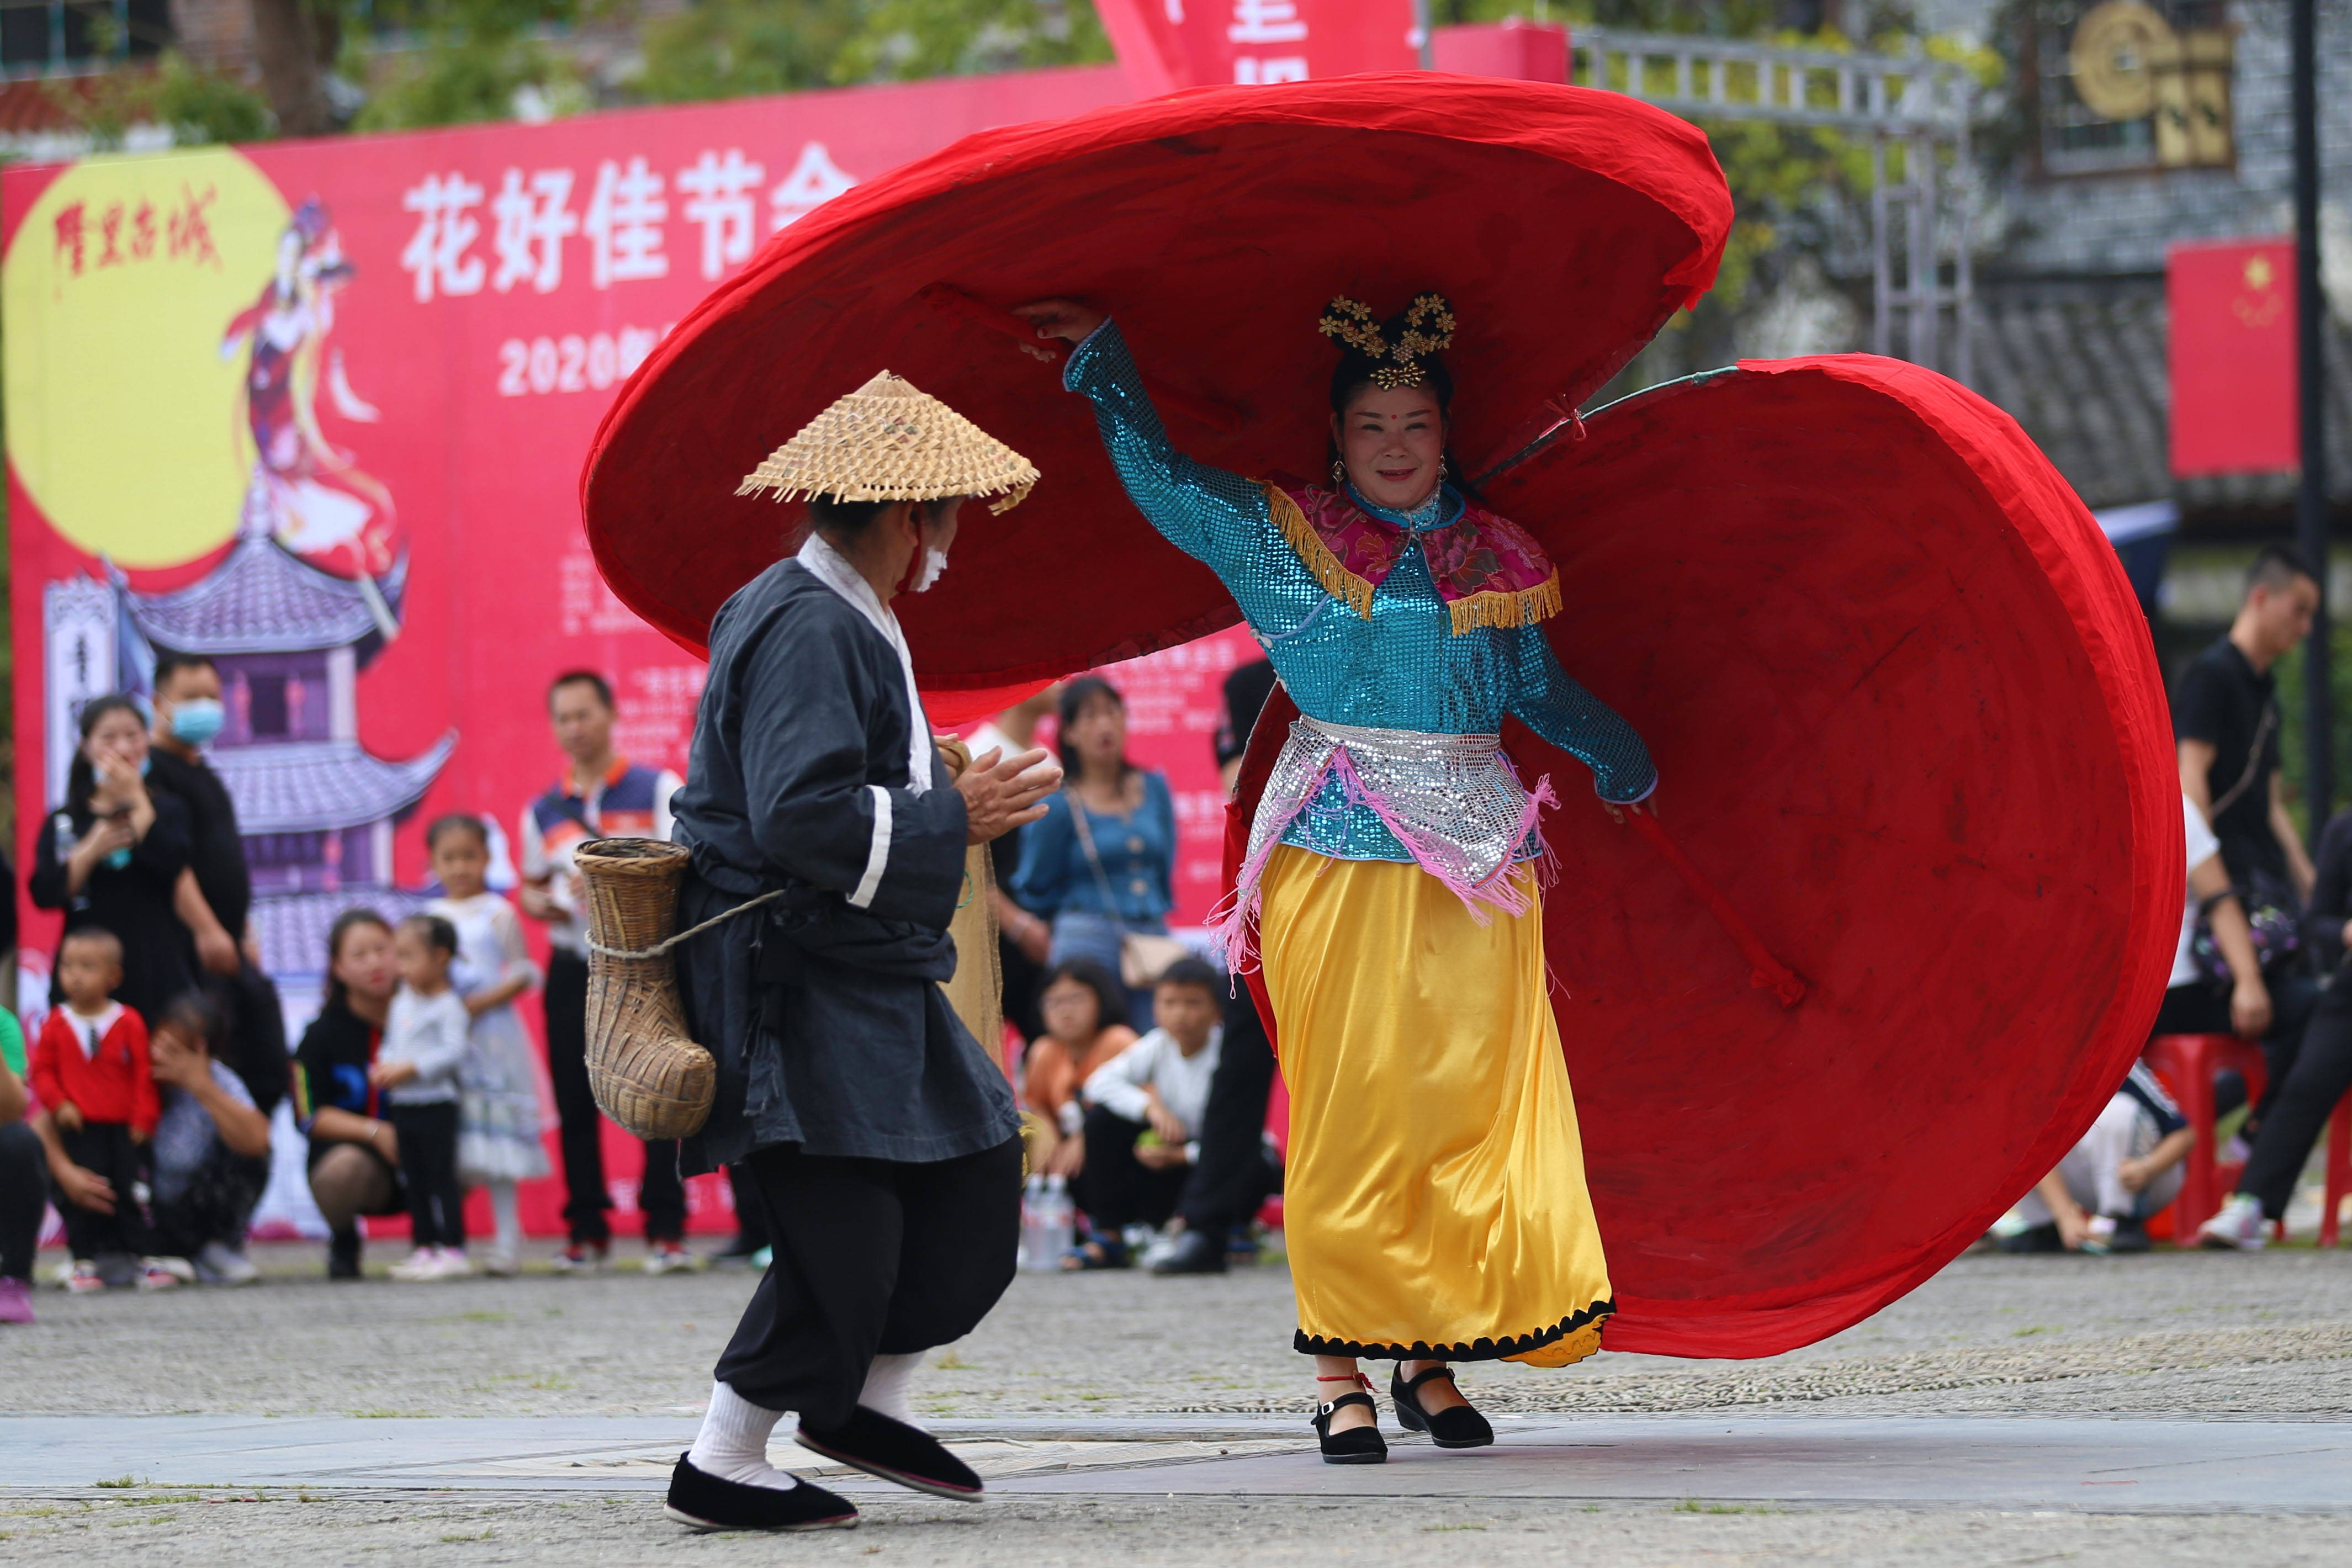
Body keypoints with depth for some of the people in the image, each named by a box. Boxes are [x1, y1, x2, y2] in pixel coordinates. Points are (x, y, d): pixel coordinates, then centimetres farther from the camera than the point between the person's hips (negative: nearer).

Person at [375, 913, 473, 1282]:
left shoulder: (449, 1007, -12)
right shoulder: (402, 1003, 14)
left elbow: (454, 1051, -20)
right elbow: (391, 1044, 19)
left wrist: (411, 1069, -22)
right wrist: (383, 1066, -2)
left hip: (437, 1103, -8)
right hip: (402, 1106, 8)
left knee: (441, 1177, -7)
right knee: (414, 1181, 11)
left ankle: (454, 1250, -5)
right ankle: (424, 1248, 18)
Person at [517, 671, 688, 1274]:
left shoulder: (656, 790, 0)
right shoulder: (543, 811, 13)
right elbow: (531, 885, 22)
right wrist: (538, 902, -1)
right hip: (573, 969, 4)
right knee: (576, 1104, 2)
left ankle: (666, 1229, -3)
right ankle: (586, 1229, 10)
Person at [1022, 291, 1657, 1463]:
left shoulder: (1492, 556, 14)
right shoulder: (1281, 535, 4)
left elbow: (1540, 689, 23)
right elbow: (1159, 478, -2)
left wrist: (1619, 753, 14)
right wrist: (1106, 357, -8)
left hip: (1477, 855, 3)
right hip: (1341, 855, -3)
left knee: (1471, 1101, -2)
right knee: (1349, 1109, -5)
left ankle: (1432, 1360, 7)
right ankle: (1342, 1370, 1)